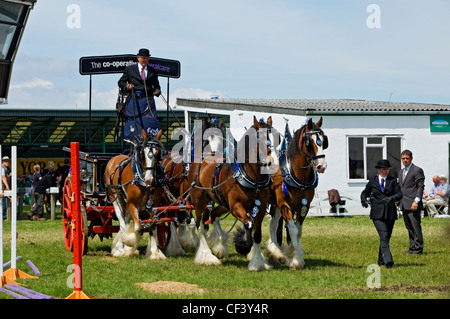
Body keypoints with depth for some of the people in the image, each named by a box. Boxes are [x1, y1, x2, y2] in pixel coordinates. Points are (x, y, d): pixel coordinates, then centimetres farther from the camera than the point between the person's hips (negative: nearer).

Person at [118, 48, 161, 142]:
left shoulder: (153, 72, 16)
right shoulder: (130, 69, 10)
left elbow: (156, 85, 24)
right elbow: (120, 82, 13)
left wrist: (157, 91, 2)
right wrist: (126, 86, -8)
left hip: (148, 101, 1)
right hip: (134, 101, -1)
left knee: (152, 122, -12)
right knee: (133, 122, -5)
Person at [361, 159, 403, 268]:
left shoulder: (393, 180, 7)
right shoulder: (372, 180, 7)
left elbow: (399, 194, -4)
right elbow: (365, 192, 18)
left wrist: (391, 198, -25)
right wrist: (363, 200, -5)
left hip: (390, 213, 2)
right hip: (377, 213, -2)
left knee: (386, 237, 8)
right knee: (384, 236, -16)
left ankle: (381, 260, 24)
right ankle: (388, 260, -25)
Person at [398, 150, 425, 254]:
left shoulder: (417, 170, -4)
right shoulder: (401, 172, 21)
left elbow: (420, 187, -10)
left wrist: (416, 201, -18)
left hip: (412, 204, -8)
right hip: (404, 204, 8)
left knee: (415, 226, -8)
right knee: (409, 227, 9)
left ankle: (418, 248, -4)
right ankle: (412, 248, 13)